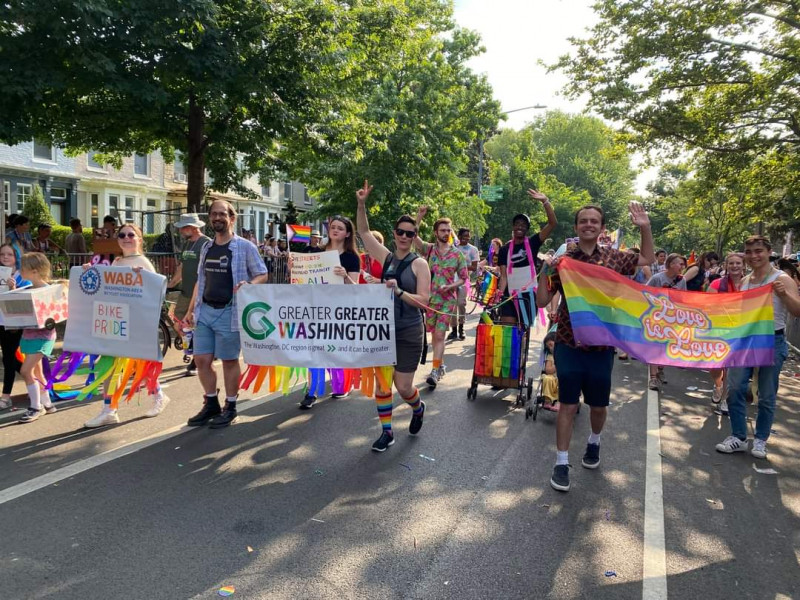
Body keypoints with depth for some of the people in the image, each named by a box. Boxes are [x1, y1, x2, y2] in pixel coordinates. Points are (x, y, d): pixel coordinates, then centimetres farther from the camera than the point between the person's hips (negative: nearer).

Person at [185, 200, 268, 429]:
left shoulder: (245, 247, -4)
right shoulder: (206, 248, 13)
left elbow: (262, 275, -3)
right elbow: (200, 281, 18)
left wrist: (248, 285, -23)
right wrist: (190, 310, 15)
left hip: (229, 312, -6)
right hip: (204, 311, 6)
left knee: (229, 360, 3)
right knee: (201, 360, 6)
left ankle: (230, 407, 17)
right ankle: (211, 404, 23)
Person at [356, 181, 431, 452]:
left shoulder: (419, 264, -7)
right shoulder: (386, 257, 5)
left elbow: (423, 300, -12)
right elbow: (364, 232, 7)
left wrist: (399, 292, -25)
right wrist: (361, 205, -4)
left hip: (409, 333, -4)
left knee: (403, 387, 0)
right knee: (381, 382, 5)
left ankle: (418, 408, 35)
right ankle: (386, 431, 20)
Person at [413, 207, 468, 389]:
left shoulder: (458, 254, 1)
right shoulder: (429, 249, 1)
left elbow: (463, 278, 5)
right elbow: (413, 236, -16)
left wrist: (450, 286, -13)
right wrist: (419, 217, -26)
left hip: (448, 300, -2)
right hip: (430, 298, 2)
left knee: (440, 334, -11)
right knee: (434, 335, 11)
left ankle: (435, 371, -12)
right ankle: (441, 365, 27)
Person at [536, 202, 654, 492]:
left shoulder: (614, 257, 1)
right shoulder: (562, 260, -6)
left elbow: (648, 260, 21)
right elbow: (542, 301, -5)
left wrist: (645, 228, 8)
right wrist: (545, 270, -20)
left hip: (602, 346, 2)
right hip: (569, 345, -2)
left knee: (599, 404, 15)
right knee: (568, 404, 2)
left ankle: (594, 442, 44)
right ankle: (561, 462, 14)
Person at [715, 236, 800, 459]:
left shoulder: (781, 279, -8)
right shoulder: (744, 281, 8)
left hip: (772, 342, -5)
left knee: (767, 396, 6)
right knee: (735, 388, 1)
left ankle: (760, 440, 20)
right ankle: (738, 437, 13)